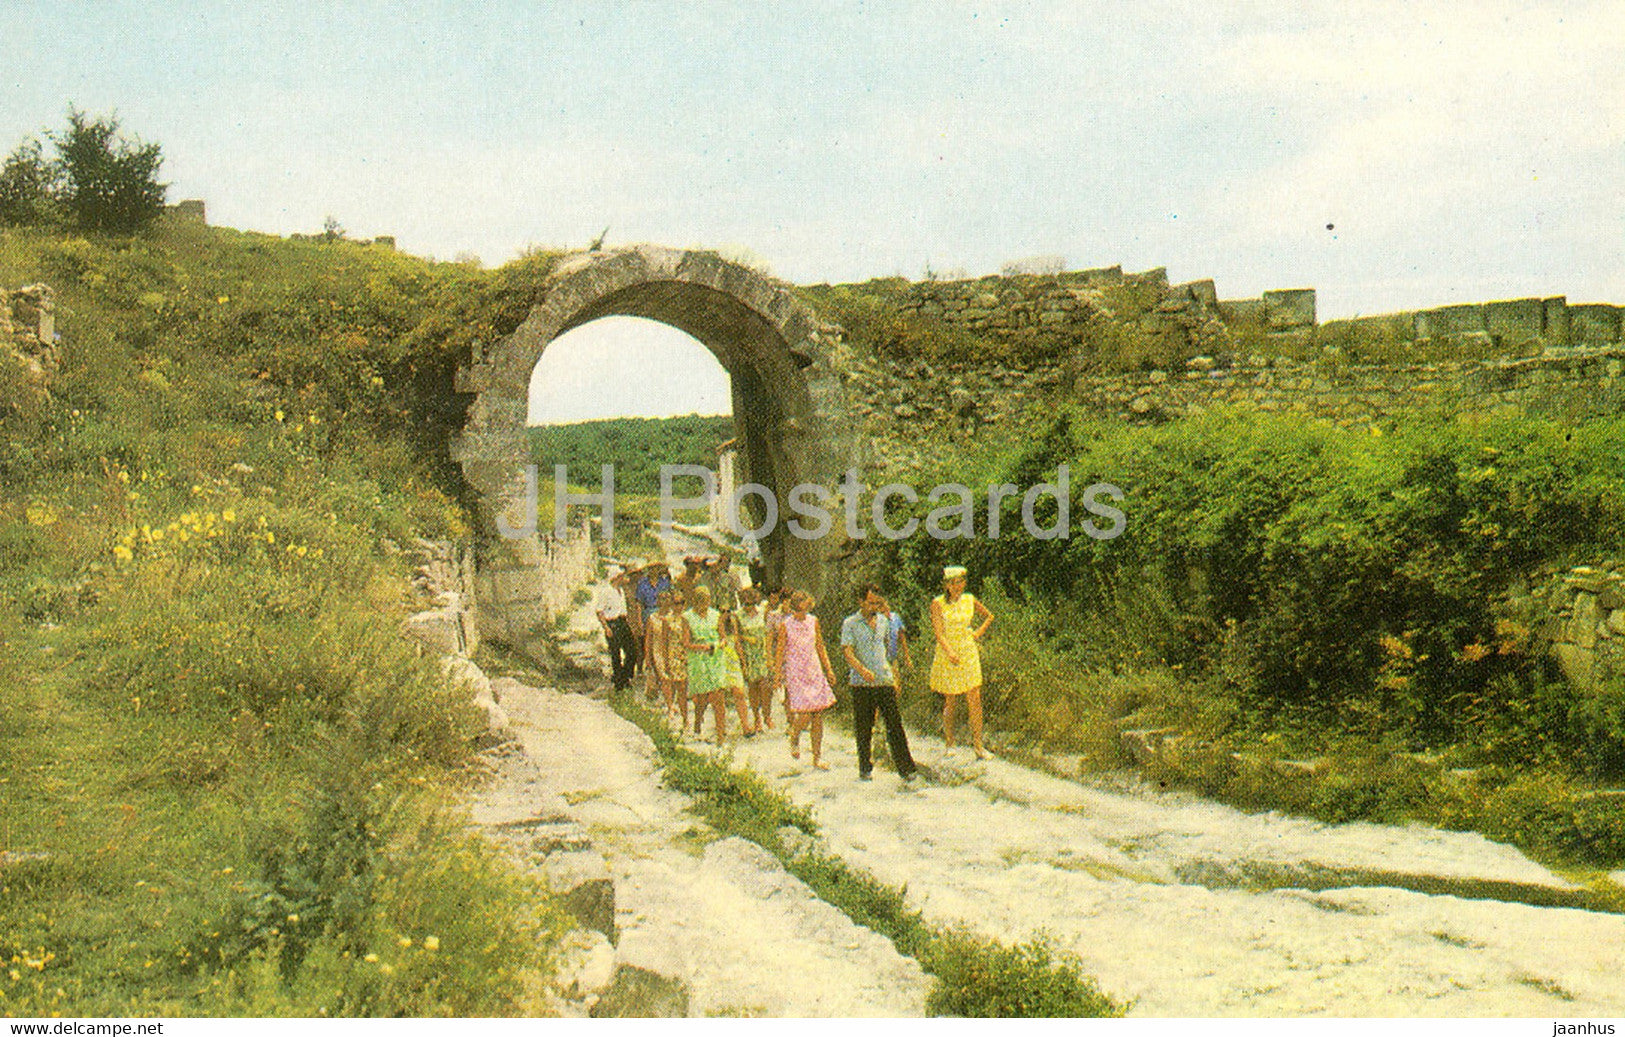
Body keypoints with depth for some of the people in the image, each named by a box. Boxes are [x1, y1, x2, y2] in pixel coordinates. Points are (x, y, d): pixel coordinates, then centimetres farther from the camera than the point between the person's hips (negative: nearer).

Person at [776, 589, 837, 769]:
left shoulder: (813, 621, 7)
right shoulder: (786, 625, -3)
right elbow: (780, 652, -1)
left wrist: (829, 669, 11)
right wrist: (778, 676, -5)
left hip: (815, 672, 4)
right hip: (796, 673, -4)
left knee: (818, 716, 1)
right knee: (805, 715, -13)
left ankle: (817, 757, 9)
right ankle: (794, 738, 20)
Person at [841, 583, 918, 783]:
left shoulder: (884, 621, 13)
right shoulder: (850, 624, -1)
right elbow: (847, 651, -12)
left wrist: (895, 677, 20)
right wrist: (862, 669, -29)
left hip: (885, 681, 3)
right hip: (861, 684, -3)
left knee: (895, 725, -3)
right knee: (863, 728, 5)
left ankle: (905, 767, 0)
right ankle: (865, 768, 17)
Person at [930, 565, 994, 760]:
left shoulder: (969, 600, 5)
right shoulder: (938, 603, -6)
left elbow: (989, 616, 23)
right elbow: (938, 633, -14)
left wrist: (979, 632, 8)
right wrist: (950, 653, -27)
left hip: (969, 654, 3)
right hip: (947, 656, -3)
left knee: (975, 701, -2)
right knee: (950, 703, 3)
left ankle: (978, 746, 5)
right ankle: (950, 745, 16)